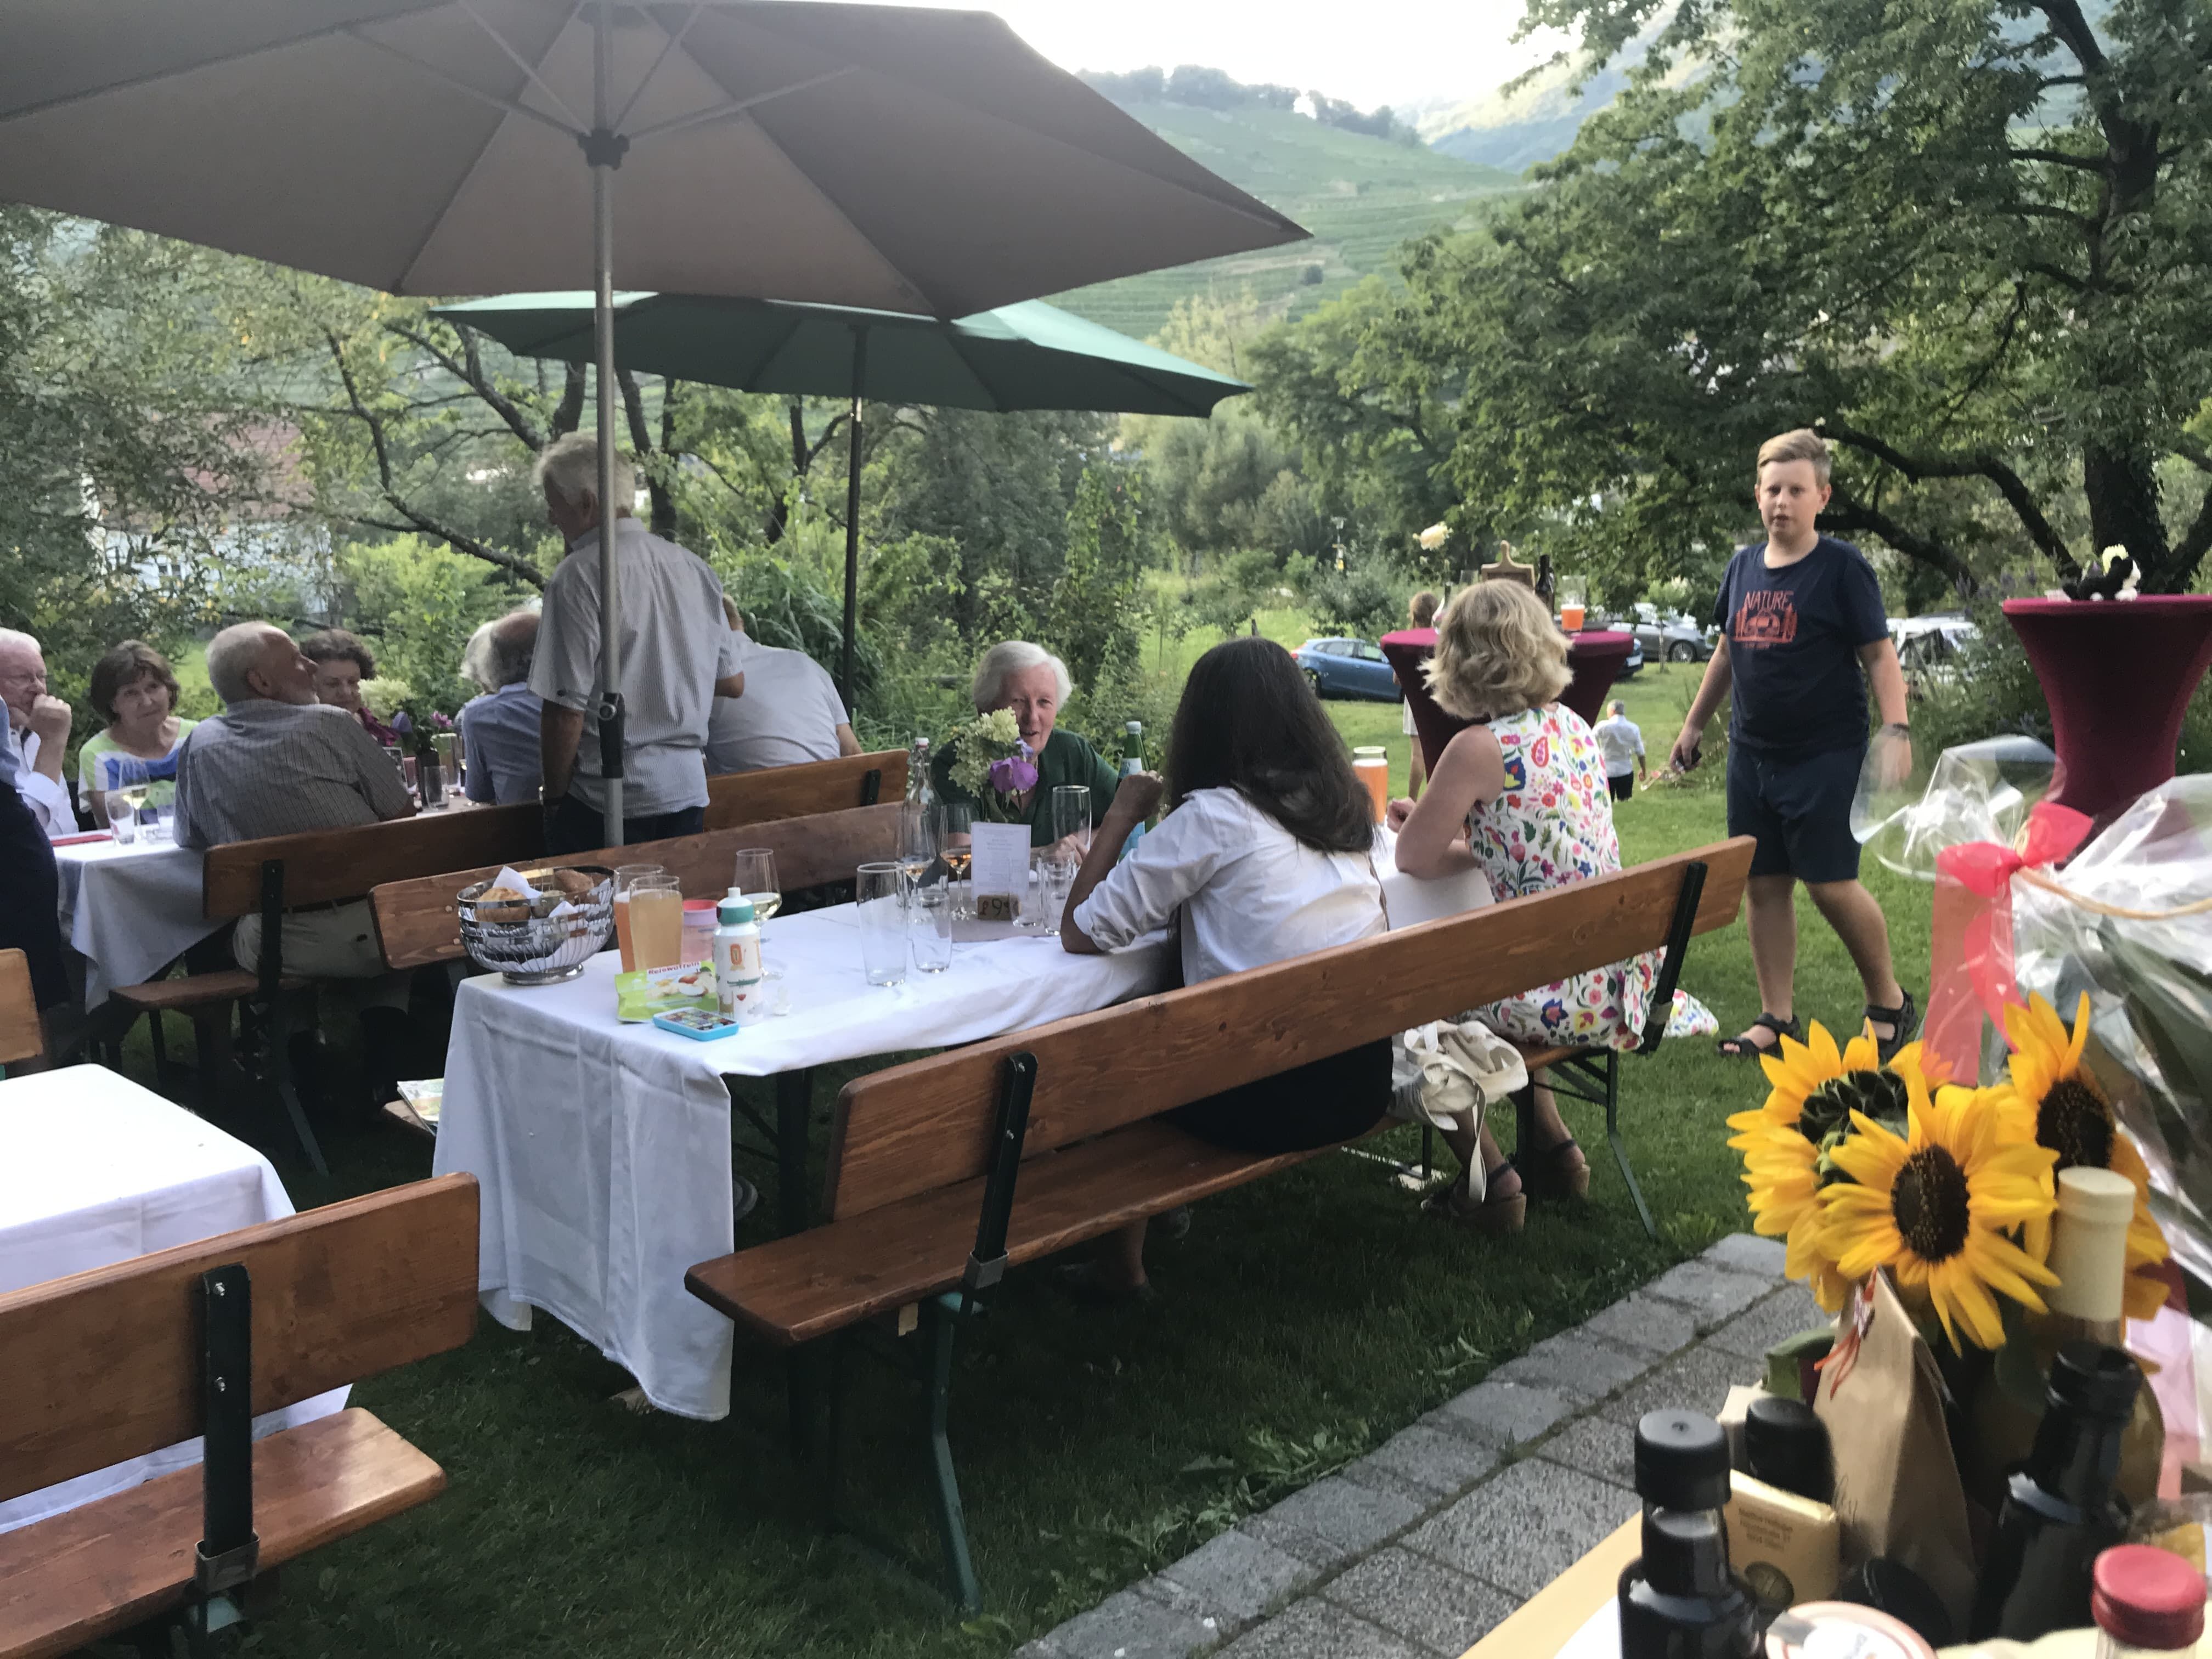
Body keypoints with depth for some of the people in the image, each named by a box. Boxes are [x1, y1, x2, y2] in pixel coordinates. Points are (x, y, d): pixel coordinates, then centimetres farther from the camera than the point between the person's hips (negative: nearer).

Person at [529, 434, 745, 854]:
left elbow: (566, 708, -16)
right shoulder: (694, 567, 5)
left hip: (605, 801, -6)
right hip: (688, 788, 6)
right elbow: (733, 683, 12)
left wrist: (555, 796, -3)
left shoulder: (580, 576, -13)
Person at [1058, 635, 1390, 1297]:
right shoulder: (1347, 806, 6)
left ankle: (1122, 1264, 29)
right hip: (1362, 1077, 7)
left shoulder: (1212, 817, -13)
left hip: (1268, 1100, -6)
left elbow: (1080, 933, -10)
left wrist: (1121, 814, 0)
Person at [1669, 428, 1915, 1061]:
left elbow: (1879, 655, -9)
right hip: (1751, 756, 6)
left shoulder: (1843, 567, -7)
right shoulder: (1743, 566, 9)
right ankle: (1777, 1018, 17)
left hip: (1825, 758, -6)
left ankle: (1890, 1003, 17)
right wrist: (1694, 724, 22)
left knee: (1832, 886, -5)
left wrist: (1895, 732, -20)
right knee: (1764, 886, 7)